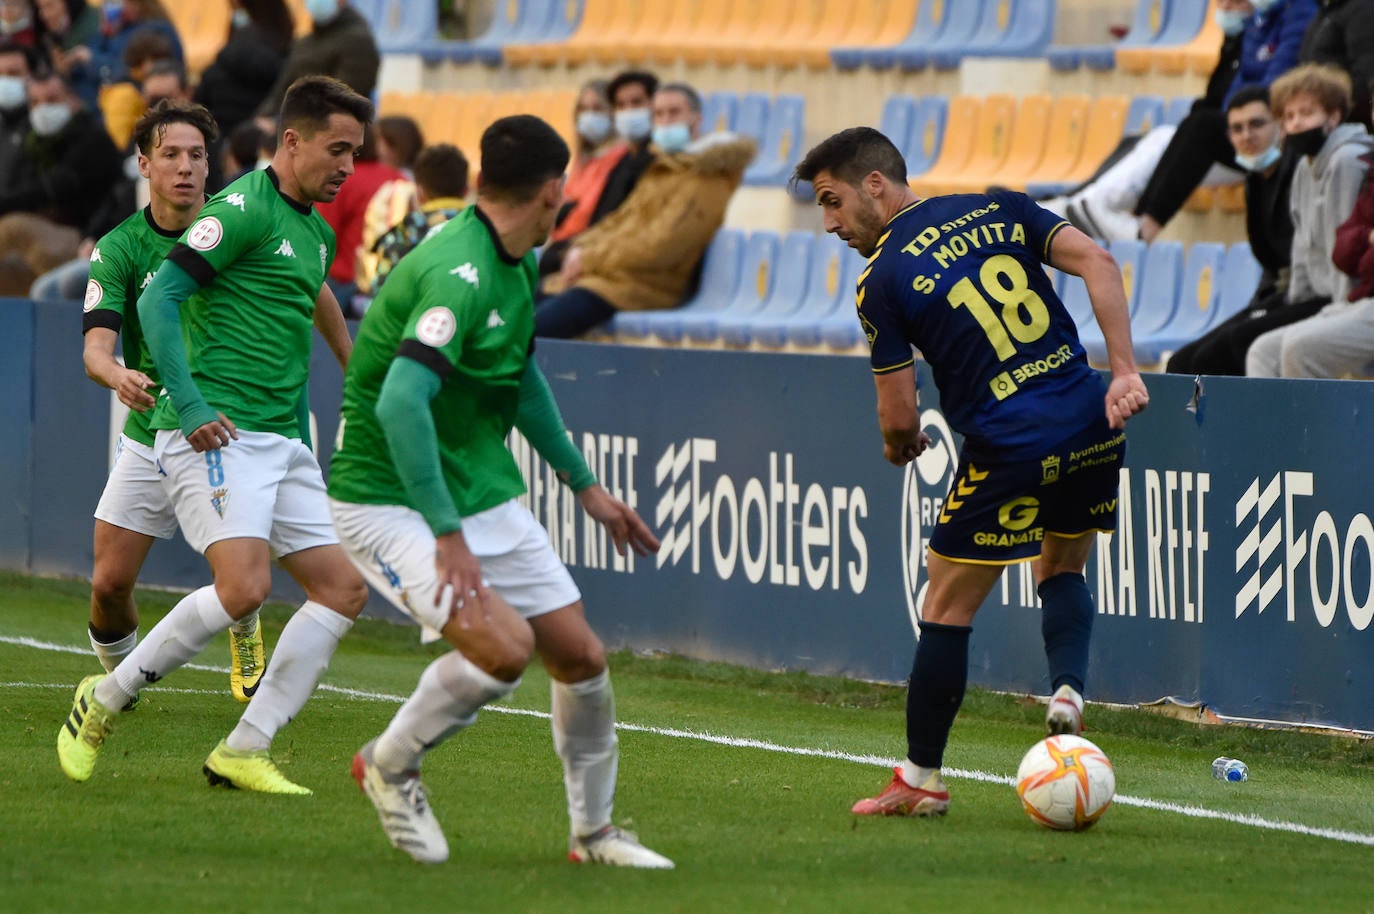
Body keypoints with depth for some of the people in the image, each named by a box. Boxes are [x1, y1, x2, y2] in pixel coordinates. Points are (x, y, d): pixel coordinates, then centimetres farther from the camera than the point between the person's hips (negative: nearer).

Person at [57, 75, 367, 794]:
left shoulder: (316, 232, 18)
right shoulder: (244, 209, -10)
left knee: (343, 588, -1)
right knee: (243, 585, -23)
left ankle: (243, 752, 2)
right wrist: (189, 404, -22)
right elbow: (158, 297, -17)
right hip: (215, 435, -9)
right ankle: (103, 702, -4)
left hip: (282, 440, 9)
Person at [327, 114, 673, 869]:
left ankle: (592, 831, 23)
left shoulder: (515, 265, 7)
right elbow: (401, 403, -35)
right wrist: (447, 535, -35)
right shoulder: (462, 274, -25)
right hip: (390, 500, -9)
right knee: (503, 644, -25)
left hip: (483, 490, 9)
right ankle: (389, 765, 0)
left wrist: (583, 483, 27)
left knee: (581, 655, 4)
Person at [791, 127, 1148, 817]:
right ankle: (1069, 688, 1)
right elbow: (1096, 263, -1)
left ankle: (920, 779, 14)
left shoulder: (882, 281, -3)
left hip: (1009, 448, -5)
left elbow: (899, 418, -3)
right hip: (1092, 423, 5)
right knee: (1062, 568, 27)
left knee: (946, 609, 8)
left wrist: (900, 445, 21)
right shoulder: (998, 209, 11)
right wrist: (1124, 371, -5)